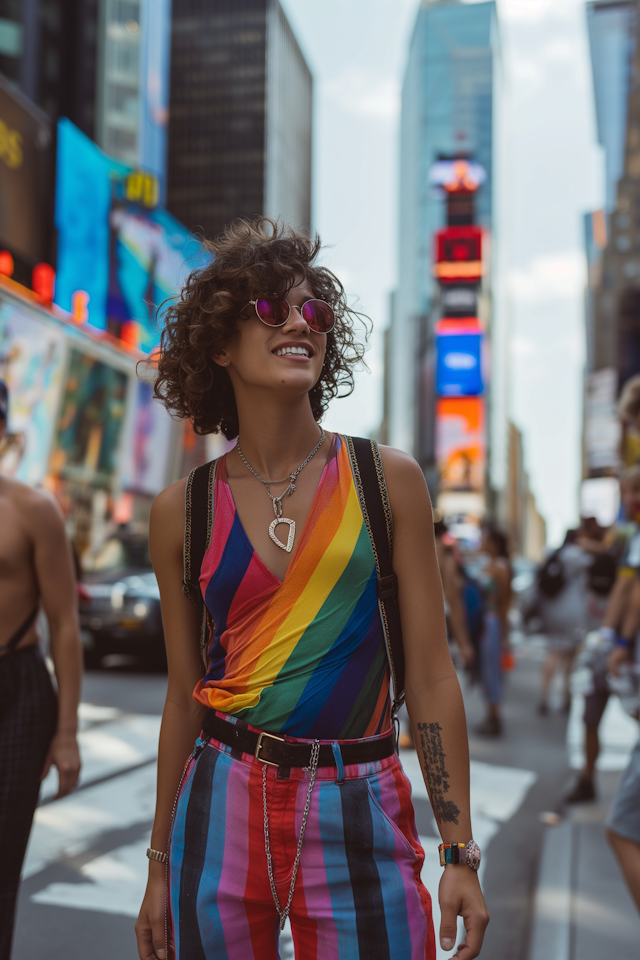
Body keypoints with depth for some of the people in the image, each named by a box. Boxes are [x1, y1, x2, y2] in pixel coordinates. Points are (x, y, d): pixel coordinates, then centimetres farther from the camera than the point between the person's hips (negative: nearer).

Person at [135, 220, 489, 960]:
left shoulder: (389, 481, -3)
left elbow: (431, 679, -3)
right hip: (224, 812, 2)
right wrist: (160, 866, 11)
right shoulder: (182, 511, 1)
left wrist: (460, 855, -3)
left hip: (359, 817, -1)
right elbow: (185, 697, 7)